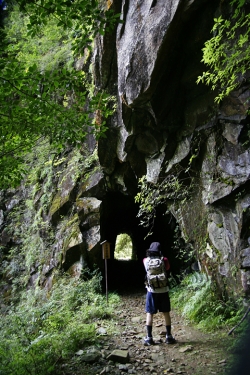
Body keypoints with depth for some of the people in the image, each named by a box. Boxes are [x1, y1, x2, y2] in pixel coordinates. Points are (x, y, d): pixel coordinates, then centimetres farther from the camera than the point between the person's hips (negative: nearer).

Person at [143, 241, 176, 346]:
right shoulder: (164, 260, -6)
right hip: (163, 290, 1)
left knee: (150, 314, 7)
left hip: (152, 291, -1)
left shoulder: (146, 261, -4)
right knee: (166, 313, 13)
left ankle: (149, 338, 7)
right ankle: (169, 337, 20)